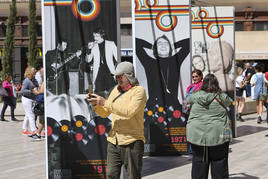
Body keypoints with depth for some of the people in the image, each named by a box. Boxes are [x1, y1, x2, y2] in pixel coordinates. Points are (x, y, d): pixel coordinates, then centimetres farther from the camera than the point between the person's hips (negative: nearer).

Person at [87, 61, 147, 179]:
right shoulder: (116, 90, 13)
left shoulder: (139, 90, -7)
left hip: (132, 142, -6)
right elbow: (104, 113, 15)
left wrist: (105, 103, -20)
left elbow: (129, 112, -22)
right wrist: (96, 104, -6)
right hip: (113, 142, 6)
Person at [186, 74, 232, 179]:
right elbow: (229, 102, 17)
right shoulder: (221, 97, -3)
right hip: (218, 135, -2)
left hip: (197, 135, 2)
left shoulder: (195, 96, 1)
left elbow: (188, 100, 21)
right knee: (219, 164, 7)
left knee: (199, 163, 11)